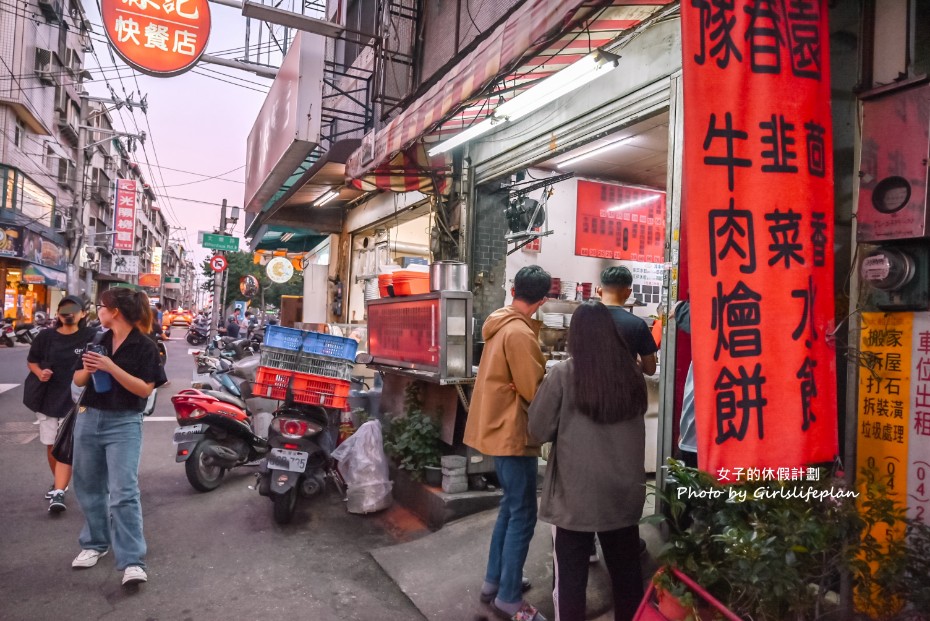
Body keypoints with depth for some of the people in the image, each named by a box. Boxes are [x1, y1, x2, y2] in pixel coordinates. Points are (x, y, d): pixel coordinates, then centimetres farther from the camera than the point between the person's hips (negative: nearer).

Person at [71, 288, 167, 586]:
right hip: (89, 419, 6)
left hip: (124, 424, -6)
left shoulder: (144, 346, -10)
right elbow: (78, 380, 12)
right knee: (88, 486, 15)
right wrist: (87, 369, -11)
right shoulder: (97, 341, 8)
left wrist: (112, 367, -24)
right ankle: (95, 543, 34)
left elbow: (145, 389, -16)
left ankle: (132, 562, -8)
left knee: (124, 492, -11)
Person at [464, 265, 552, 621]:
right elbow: (535, 391, -20)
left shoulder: (500, 325, 9)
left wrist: (541, 369, 0)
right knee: (523, 515, 1)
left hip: (499, 427, 10)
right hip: (512, 432, -10)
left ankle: (494, 581, 30)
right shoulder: (519, 333, -21)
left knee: (510, 507, 20)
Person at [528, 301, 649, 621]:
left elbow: (538, 430, -5)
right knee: (627, 573, 19)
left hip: (575, 496, -4)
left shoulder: (563, 374, -14)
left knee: (571, 579, 10)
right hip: (624, 493, 4)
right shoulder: (632, 373, -2)